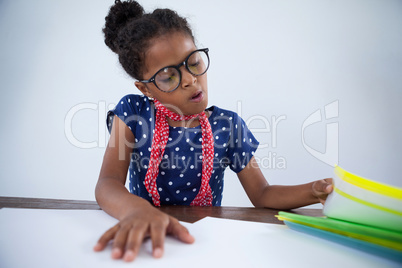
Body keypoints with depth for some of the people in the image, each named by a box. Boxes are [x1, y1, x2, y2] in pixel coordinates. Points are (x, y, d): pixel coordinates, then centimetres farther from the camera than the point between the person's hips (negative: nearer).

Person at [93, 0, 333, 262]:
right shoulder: (133, 112, -6)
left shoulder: (228, 125, -4)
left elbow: (261, 194, 1)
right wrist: (139, 210, -39)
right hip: (146, 240, 0)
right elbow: (108, 185, -17)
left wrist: (315, 191, -17)